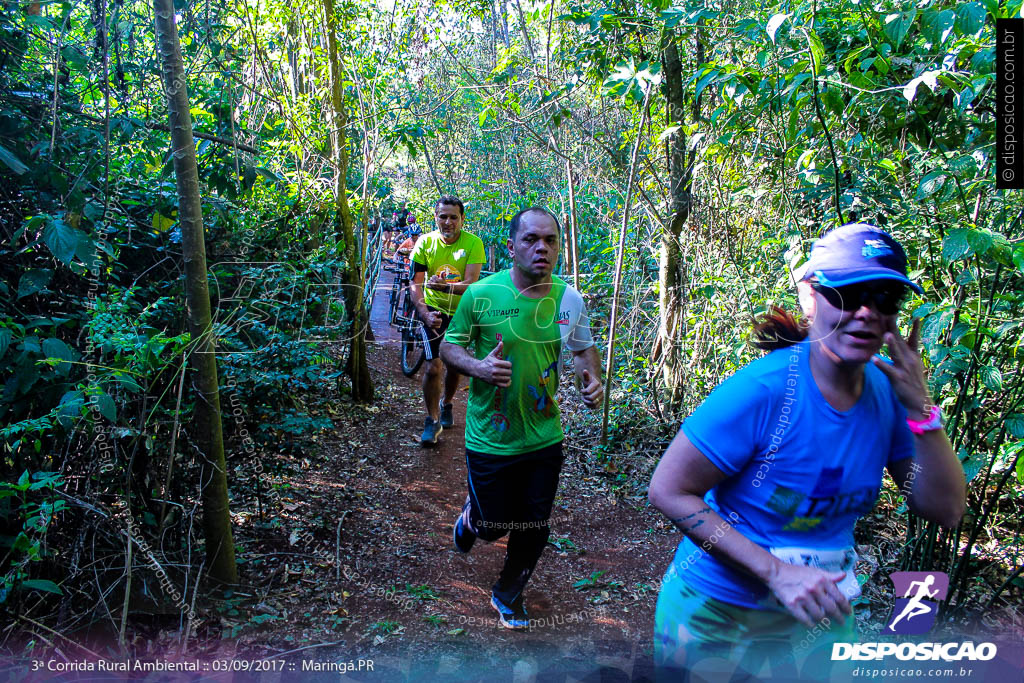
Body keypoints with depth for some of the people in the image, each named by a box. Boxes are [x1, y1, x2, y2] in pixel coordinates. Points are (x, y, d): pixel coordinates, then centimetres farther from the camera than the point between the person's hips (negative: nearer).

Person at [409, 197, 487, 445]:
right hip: (434, 309, 0)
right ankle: (432, 420, 7)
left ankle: (446, 405, 43)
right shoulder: (425, 242, -11)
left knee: (454, 365, 14)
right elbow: (415, 283, -12)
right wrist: (424, 313, -27)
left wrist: (444, 286, -43)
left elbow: (471, 283, -25)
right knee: (433, 366, -11)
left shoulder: (474, 243, -16)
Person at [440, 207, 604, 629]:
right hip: (491, 439, -3)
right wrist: (477, 366, -24)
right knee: (494, 525, 10)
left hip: (545, 438, 3)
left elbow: (584, 348, 11)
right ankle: (472, 515, 50)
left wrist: (592, 378, -10)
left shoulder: (570, 300, -5)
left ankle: (508, 594, 43)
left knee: (534, 530, 14)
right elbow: (449, 347, -3)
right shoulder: (481, 295, -14)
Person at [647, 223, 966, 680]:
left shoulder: (887, 391, -8)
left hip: (817, 613, 5)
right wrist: (776, 572, -26)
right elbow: (667, 490, -24)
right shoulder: (763, 389, -27)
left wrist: (921, 408, -19)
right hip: (716, 616, -5)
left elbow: (945, 511, -5)